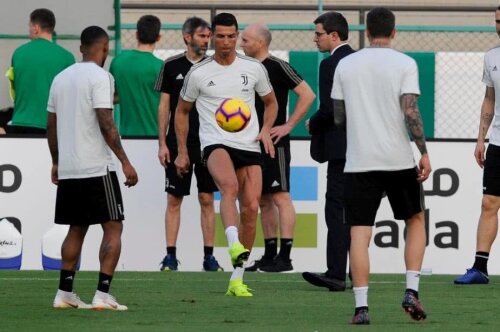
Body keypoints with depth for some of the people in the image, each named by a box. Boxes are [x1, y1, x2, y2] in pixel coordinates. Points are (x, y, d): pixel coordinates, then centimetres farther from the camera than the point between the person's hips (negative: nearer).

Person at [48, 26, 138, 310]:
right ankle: (103, 294, -9)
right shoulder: (100, 76, -10)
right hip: (97, 168, -7)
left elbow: (52, 126, 16)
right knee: (113, 228, -1)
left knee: (76, 230, 16)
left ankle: (65, 293, 13)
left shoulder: (61, 78, 12)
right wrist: (125, 162, -14)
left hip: (67, 169, 7)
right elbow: (106, 124, -17)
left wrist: (56, 163, 26)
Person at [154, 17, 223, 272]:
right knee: (174, 199, 0)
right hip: (178, 143, -1)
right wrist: (162, 143, -1)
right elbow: (164, 106, 5)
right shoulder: (172, 66, 2)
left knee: (207, 199, 3)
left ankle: (209, 256, 7)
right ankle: (171, 255, 3)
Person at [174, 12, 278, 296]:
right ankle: (235, 246, -51)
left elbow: (271, 103, 22)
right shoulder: (198, 73, 3)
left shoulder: (254, 68, 8)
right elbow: (182, 111, 16)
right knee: (230, 186, -34)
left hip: (250, 146, 3)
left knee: (251, 208, -5)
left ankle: (237, 279, 4)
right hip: (216, 143, -3)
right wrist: (182, 152, 13)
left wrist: (266, 129, 3)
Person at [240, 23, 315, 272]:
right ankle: (269, 255, 13)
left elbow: (307, 95, -13)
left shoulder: (278, 67, -10)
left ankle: (284, 256, -12)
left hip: (274, 142, -8)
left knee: (280, 197, -9)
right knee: (264, 200, 9)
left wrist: (288, 126, -14)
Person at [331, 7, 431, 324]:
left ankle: (361, 306, -7)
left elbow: (338, 117, 11)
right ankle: (412, 291, 6)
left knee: (359, 232, 1)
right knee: (416, 219, 18)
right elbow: (410, 111, -13)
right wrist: (424, 152, -7)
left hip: (359, 161, 1)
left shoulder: (345, 65, 6)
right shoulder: (404, 64, -3)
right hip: (399, 160, -1)